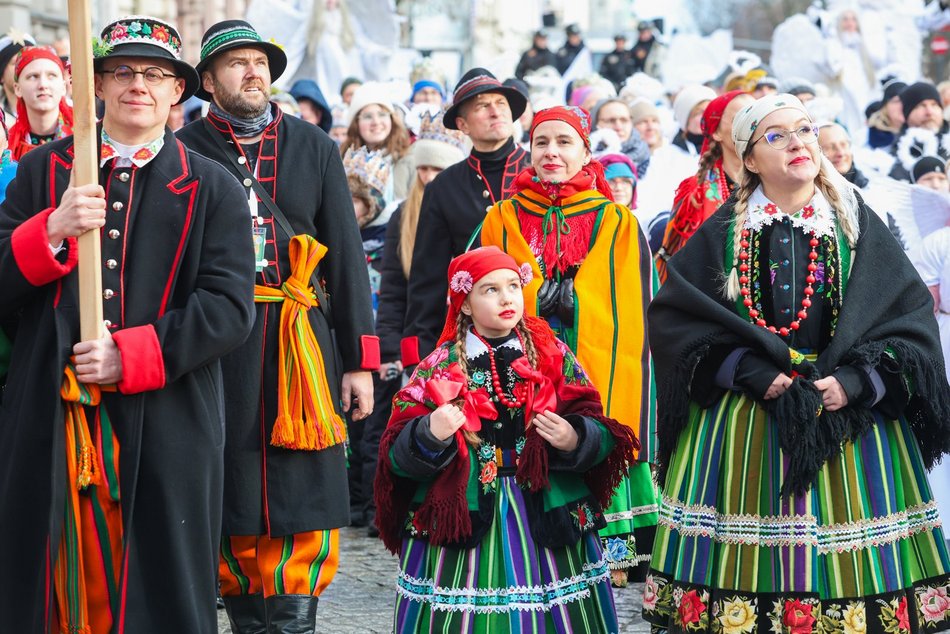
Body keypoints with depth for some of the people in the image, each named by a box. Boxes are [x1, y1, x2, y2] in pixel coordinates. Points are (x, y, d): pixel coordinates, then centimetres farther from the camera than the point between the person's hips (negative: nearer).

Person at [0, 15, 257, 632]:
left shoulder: (213, 189, 6)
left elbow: (229, 308, -4)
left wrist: (130, 356, -14)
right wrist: (52, 232, -14)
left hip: (167, 429, -1)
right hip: (54, 422, 1)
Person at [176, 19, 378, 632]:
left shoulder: (315, 148, 10)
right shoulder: (184, 152, 5)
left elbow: (347, 254, 9)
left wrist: (361, 359, 4)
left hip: (304, 346, 1)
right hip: (216, 345, -1)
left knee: (308, 498, -3)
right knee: (231, 496, 3)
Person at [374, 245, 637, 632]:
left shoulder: (554, 357, 7)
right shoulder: (440, 367, 3)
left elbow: (603, 436, 3)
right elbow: (397, 454, -2)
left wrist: (575, 441, -17)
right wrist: (430, 436, -21)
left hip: (547, 521, 1)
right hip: (463, 520, -1)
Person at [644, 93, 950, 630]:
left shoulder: (859, 225, 5)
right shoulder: (725, 232, 5)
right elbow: (671, 314, -1)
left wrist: (856, 381, -13)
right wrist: (751, 372, -11)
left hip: (853, 419, 0)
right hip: (743, 420, 0)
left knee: (846, 563, -2)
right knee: (750, 559, -2)